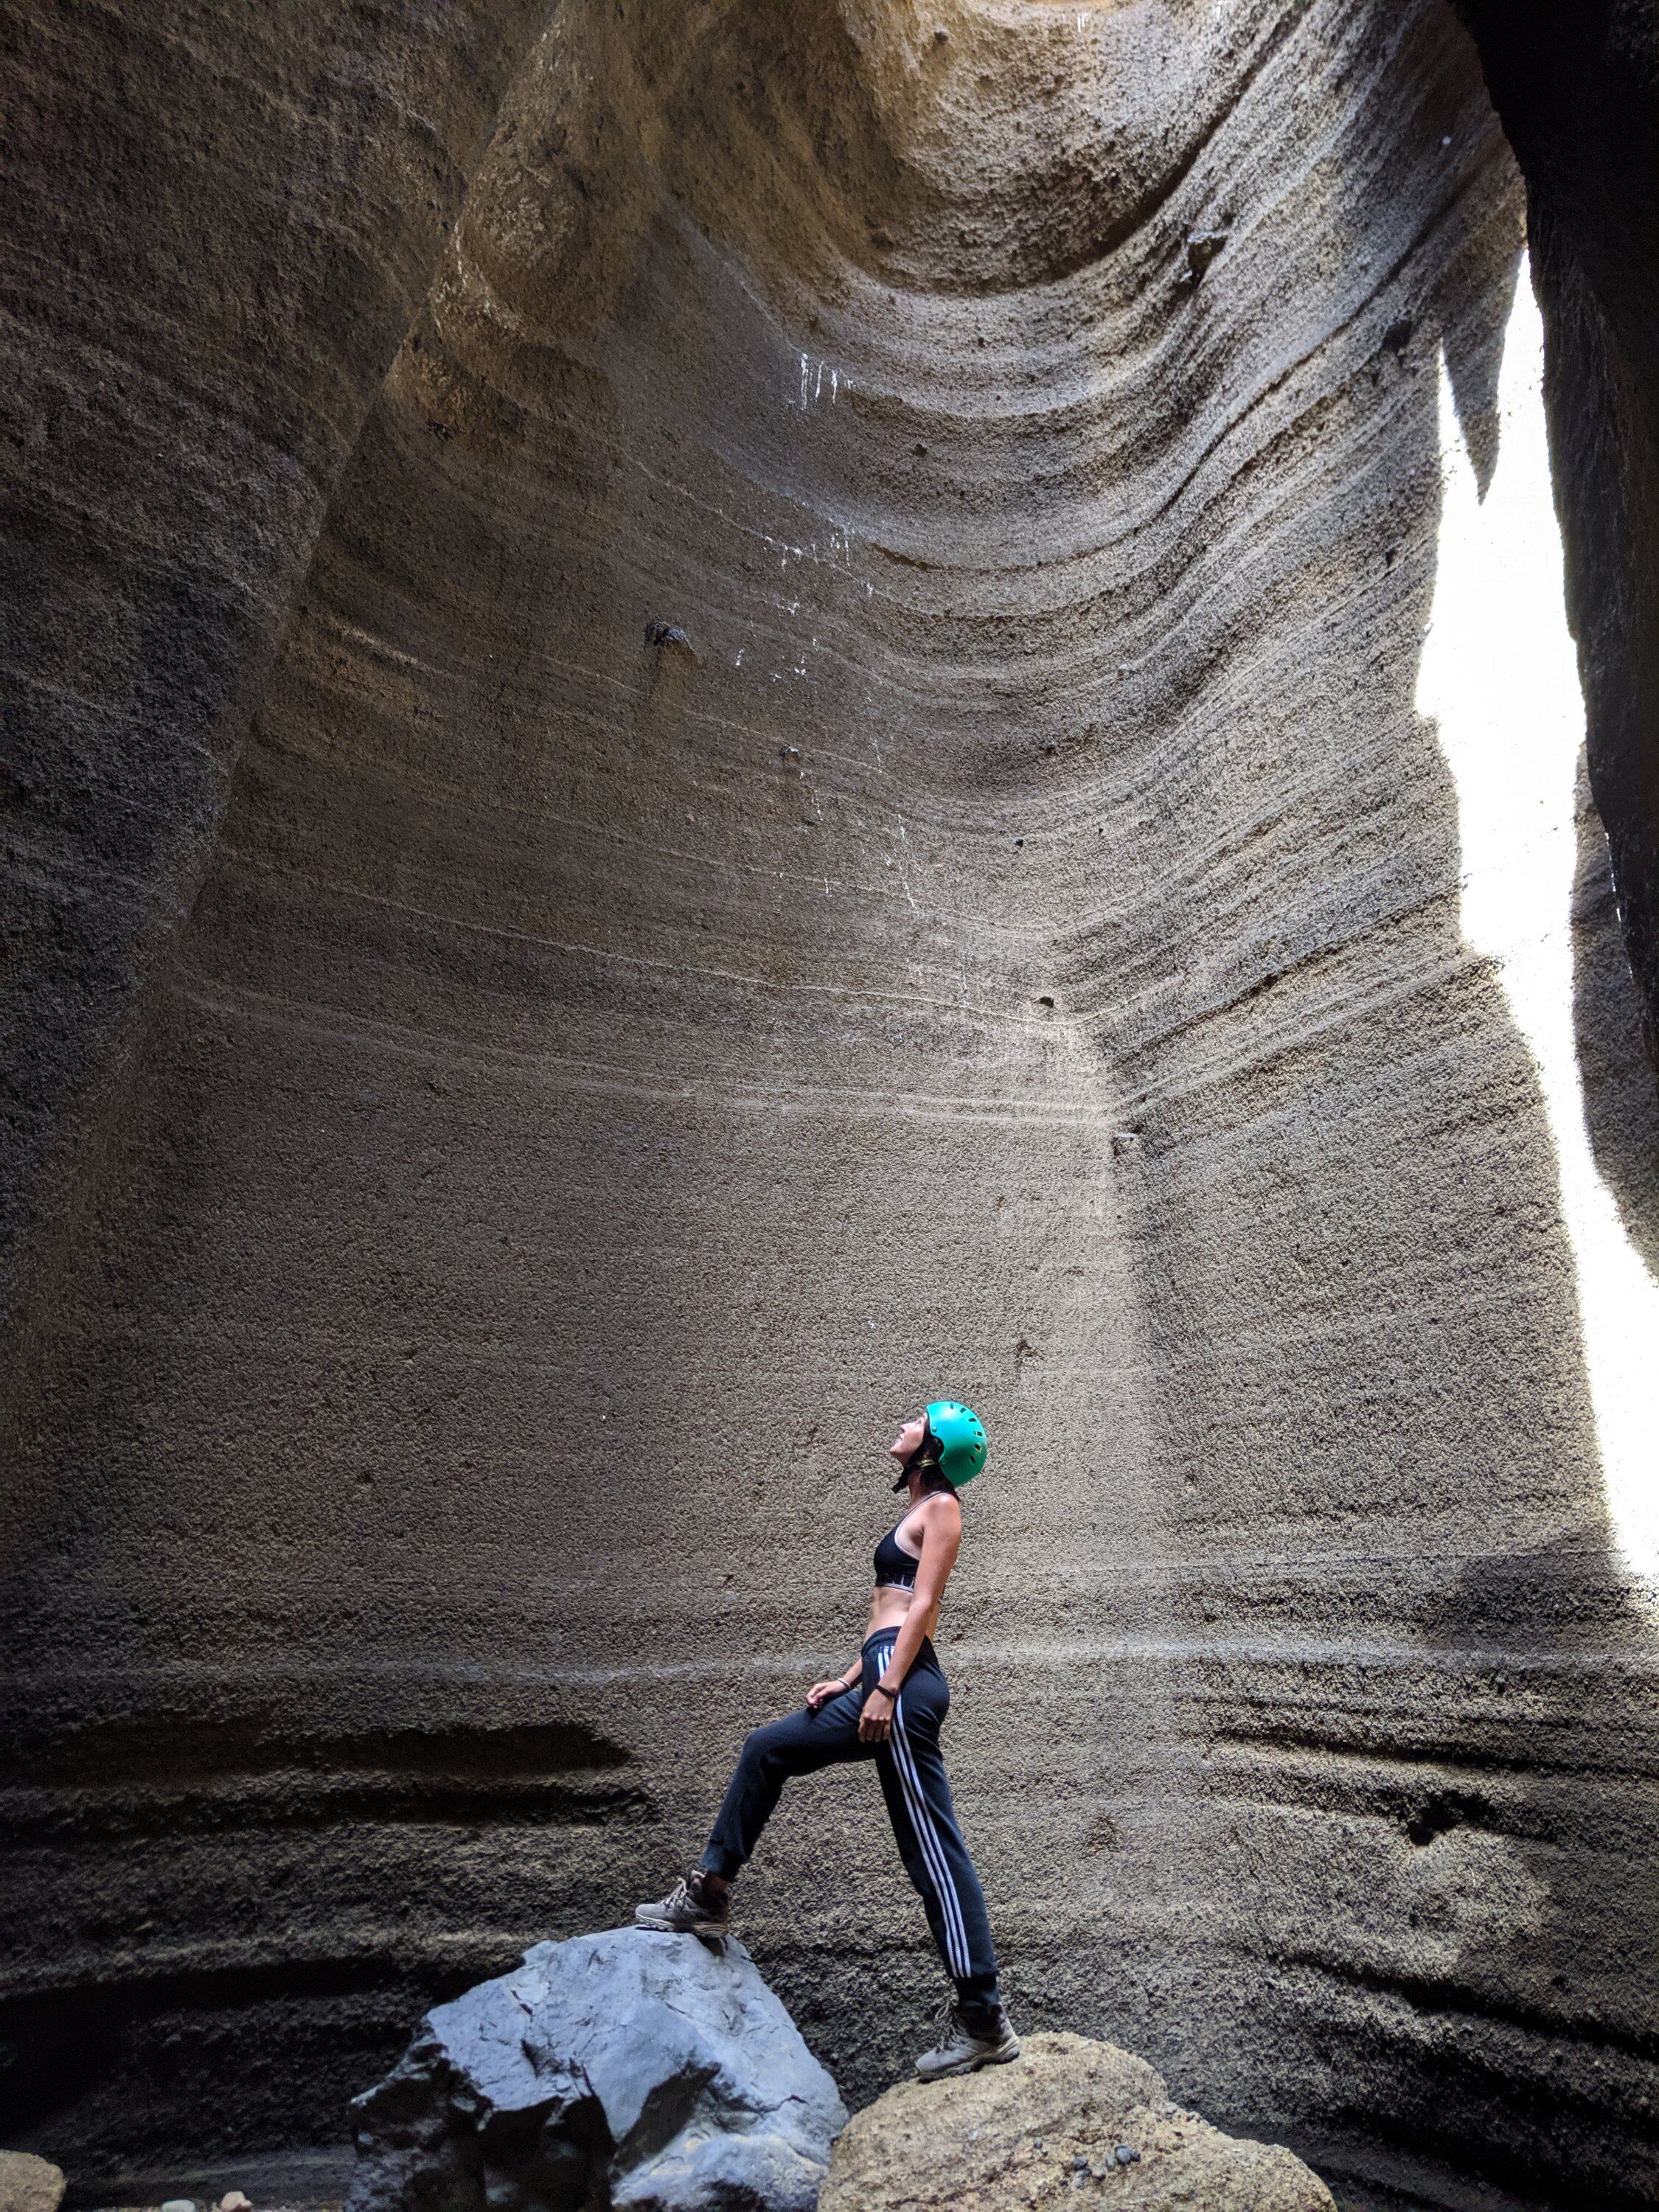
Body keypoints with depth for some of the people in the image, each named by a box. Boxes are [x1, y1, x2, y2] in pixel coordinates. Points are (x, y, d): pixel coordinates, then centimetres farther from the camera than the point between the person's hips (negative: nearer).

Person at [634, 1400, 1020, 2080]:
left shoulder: (940, 1507, -4)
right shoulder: (918, 1512, 22)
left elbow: (921, 1608, -13)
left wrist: (886, 1689, -18)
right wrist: (849, 1681, 21)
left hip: (903, 1682, -10)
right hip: (882, 1678, 10)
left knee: (932, 1850, -4)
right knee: (766, 1751, 12)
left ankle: (982, 2018, 4)